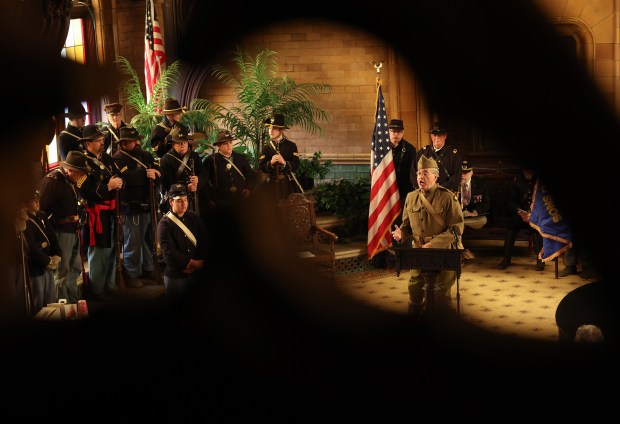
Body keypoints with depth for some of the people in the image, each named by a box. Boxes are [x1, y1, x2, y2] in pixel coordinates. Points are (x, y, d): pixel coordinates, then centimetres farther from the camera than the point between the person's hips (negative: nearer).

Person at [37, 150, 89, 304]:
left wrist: (80, 207, 8)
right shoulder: (51, 180, -18)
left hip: (73, 232, 9)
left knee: (75, 268, 19)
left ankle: (74, 302, 34)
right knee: (62, 273, 1)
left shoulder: (71, 181, 11)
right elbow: (41, 208, -20)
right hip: (60, 232, -9)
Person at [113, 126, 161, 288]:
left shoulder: (146, 155, 12)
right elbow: (127, 177, -24)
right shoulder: (118, 159, -8)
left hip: (148, 205, 6)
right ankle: (131, 275, 10)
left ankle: (149, 270, 28)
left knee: (149, 239, 15)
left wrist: (154, 175, -18)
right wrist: (145, 174, -16)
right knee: (132, 242, -1)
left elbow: (159, 173, 3)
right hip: (131, 207, -6)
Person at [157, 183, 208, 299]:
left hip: (197, 272, 4)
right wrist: (193, 263, -12)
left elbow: (204, 242, 3)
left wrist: (199, 263, -11)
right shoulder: (164, 223, -9)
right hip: (175, 276, -4)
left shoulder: (195, 218, 5)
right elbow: (169, 252, -15)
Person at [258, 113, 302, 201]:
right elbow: (261, 167, -1)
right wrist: (270, 163, -20)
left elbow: (296, 164, -5)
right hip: (272, 183, 0)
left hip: (288, 183, 0)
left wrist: (284, 163, -22)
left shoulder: (291, 145, 4)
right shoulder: (266, 147, 6)